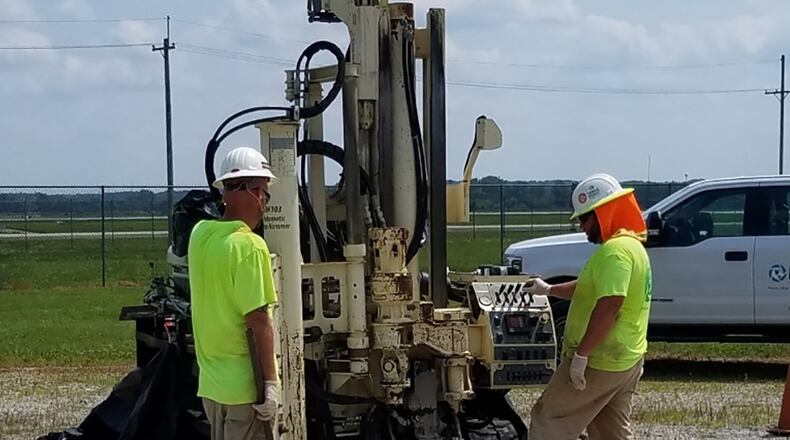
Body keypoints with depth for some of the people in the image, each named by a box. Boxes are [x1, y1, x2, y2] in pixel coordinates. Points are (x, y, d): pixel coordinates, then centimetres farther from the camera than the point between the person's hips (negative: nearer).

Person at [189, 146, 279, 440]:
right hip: (245, 386, -8)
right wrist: (269, 382, -15)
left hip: (211, 383, 8)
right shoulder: (249, 246, -18)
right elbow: (258, 321, -19)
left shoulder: (200, 234, 4)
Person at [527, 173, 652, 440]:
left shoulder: (615, 250, -19)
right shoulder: (632, 246, 16)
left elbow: (608, 306, -28)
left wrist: (581, 355, -26)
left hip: (600, 362, -10)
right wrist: (549, 290, 31)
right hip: (626, 361, 10)